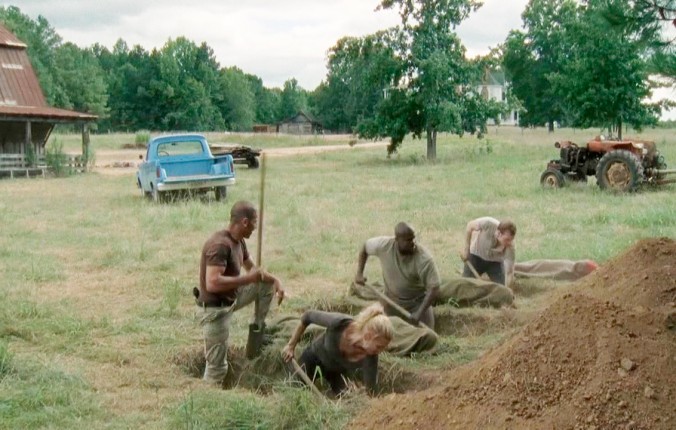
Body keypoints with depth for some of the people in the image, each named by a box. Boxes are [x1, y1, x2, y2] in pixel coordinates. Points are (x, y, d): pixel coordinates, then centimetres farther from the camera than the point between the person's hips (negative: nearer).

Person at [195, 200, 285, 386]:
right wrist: (248, 279, -27)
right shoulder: (220, 245, -27)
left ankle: (257, 330, 22)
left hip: (231, 300, 9)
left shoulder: (239, 242, 2)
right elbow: (212, 284, -36)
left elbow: (253, 268, 19)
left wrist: (275, 280, 2)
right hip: (214, 310, -9)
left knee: (267, 283, 13)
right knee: (217, 366, -2)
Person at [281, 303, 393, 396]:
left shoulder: (369, 358, -38)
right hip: (315, 357, -1)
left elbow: (372, 395, -32)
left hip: (338, 371, 1)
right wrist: (291, 345, -15)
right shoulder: (339, 323, -43)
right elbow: (308, 316, -24)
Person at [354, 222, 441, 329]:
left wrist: (419, 313, -33)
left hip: (418, 303, -2)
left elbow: (434, 288, -26)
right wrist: (359, 273, -5)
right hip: (392, 302, 2)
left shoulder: (424, 259, -29)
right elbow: (365, 247, 0)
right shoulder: (384, 245, -22)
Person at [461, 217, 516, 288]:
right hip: (476, 255, 0)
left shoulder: (510, 246, -36)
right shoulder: (488, 224, -38)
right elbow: (470, 225, -17)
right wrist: (466, 249, -13)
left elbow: (509, 273, -32)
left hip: (495, 262, 0)